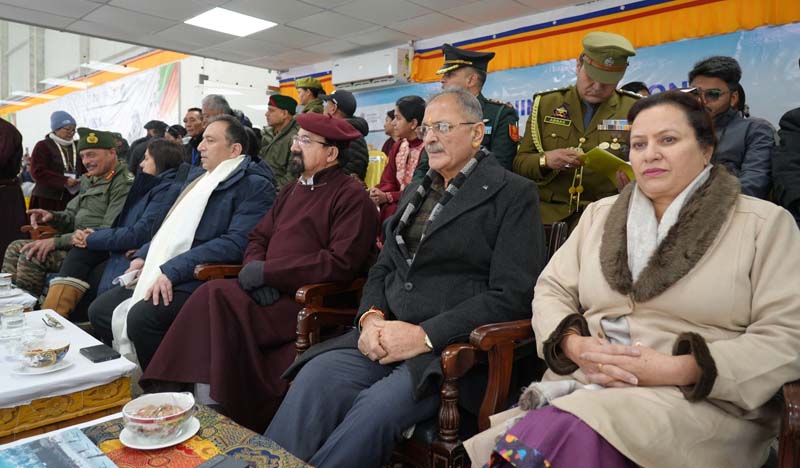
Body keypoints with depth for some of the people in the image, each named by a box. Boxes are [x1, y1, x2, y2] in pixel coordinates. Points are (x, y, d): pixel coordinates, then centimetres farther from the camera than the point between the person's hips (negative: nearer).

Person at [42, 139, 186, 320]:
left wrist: (92, 239, -6)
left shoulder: (169, 189, -11)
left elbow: (139, 234, -18)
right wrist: (93, 234, -2)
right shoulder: (149, 187, 19)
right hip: (121, 255, 8)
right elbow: (122, 226, 17)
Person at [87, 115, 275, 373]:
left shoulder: (255, 185, -8)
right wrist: (143, 256, 11)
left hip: (202, 280, -9)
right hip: (160, 274, 9)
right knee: (99, 310, 1)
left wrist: (171, 270, -22)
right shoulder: (197, 177, 21)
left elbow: (237, 242, -21)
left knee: (141, 317, -28)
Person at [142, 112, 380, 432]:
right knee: (213, 296, -19)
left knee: (217, 298, -24)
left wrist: (267, 271, -14)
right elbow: (258, 237, 22)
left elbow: (341, 263, -16)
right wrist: (254, 269, -3)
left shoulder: (352, 197, -5)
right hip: (272, 294, 7)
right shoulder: (292, 191, 22)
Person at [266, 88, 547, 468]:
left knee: (375, 408, -30)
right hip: (388, 335, 6)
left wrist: (425, 334, -17)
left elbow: (512, 295, -11)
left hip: (455, 346, -5)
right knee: (313, 378, -21)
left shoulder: (514, 194, -2)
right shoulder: (415, 192, 19)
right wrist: (371, 317, -3)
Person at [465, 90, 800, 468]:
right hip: (584, 384, 3)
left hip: (697, 401, -2)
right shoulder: (599, 214, 15)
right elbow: (552, 290, 12)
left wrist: (676, 369, -16)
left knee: (569, 436, -32)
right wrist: (576, 346, -9)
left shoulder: (765, 223, 3)